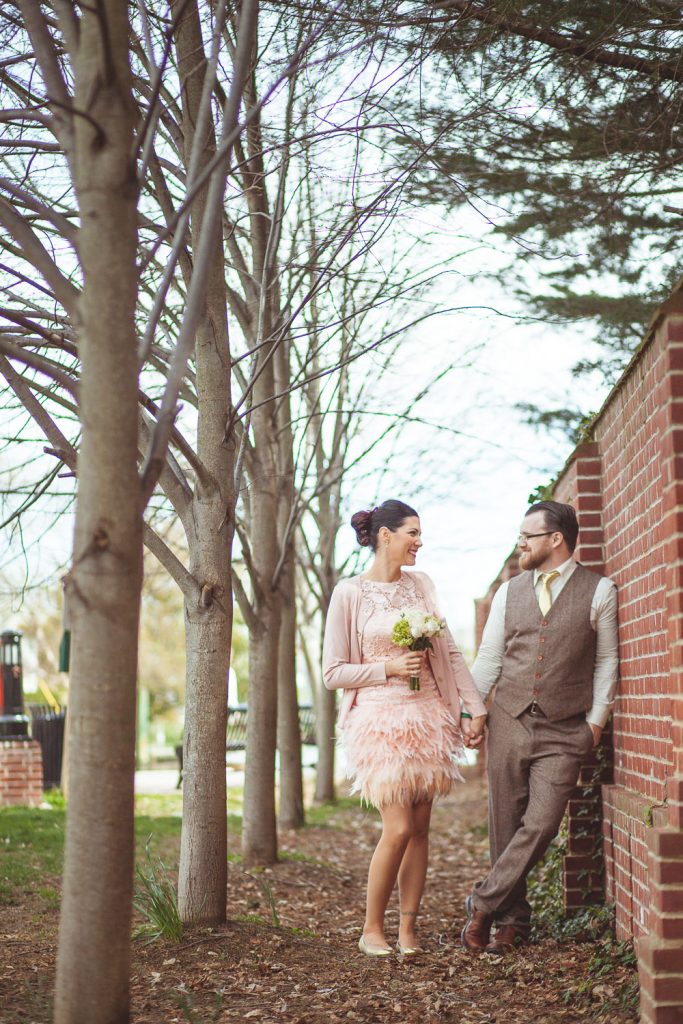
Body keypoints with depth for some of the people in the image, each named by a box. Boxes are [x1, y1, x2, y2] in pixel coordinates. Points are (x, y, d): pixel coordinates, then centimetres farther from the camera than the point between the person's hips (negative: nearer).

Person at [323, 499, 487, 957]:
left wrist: (475, 707, 2)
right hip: (381, 718, -5)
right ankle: (372, 928, 9)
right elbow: (334, 672, -3)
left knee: (420, 828, 5)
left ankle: (408, 929, 14)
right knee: (398, 828, -9)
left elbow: (450, 652, 9)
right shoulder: (350, 593, -4)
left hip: (428, 716, 5)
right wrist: (389, 669, -13)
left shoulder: (421, 585, 9)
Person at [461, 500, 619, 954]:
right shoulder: (509, 592, 10)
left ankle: (484, 903, 2)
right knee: (505, 827, 5)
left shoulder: (599, 591, 1)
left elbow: (606, 661, 3)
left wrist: (596, 721, -3)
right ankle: (512, 921, 16)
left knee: (541, 825, -12)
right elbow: (489, 659, 12)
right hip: (509, 722, 3)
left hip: (564, 730, -3)